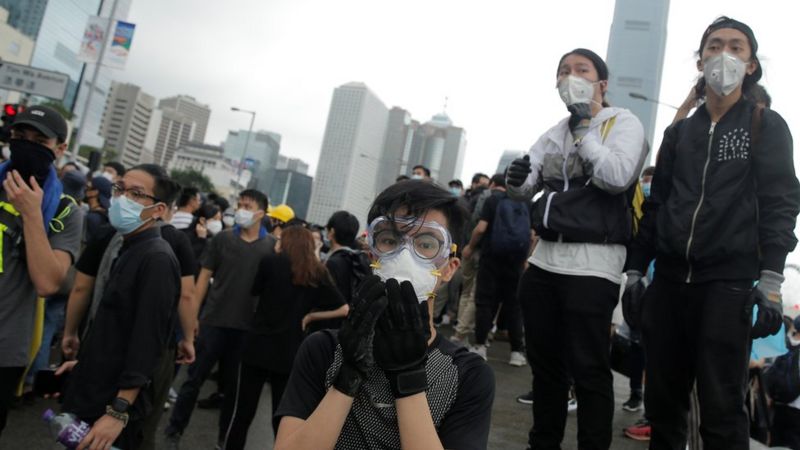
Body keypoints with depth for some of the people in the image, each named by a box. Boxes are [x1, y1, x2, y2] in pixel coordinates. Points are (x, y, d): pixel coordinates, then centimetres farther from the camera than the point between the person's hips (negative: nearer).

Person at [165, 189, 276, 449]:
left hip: (248, 326, 1)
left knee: (233, 383, 14)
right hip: (214, 321, 0)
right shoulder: (223, 239, -2)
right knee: (195, 378, 7)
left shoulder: (272, 246, -1)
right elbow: (204, 277, 1)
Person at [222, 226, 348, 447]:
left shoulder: (271, 261, -4)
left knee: (242, 412, 9)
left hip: (258, 347, -2)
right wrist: (310, 315, 5)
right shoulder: (318, 273, 3)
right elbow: (343, 309, 0)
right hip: (290, 353, 2)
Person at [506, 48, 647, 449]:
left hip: (592, 265, -7)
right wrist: (517, 179, -10)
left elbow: (618, 178, -19)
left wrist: (583, 130, -11)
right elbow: (524, 189, 14)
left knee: (588, 368, -2)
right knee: (544, 362, 15)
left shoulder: (623, 123, -1)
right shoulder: (555, 132, 17)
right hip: (544, 259, 7)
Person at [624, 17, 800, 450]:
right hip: (669, 282, 4)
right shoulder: (678, 132, 16)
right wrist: (634, 270, 11)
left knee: (721, 408, -2)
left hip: (729, 283, -4)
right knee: (662, 401, 9)